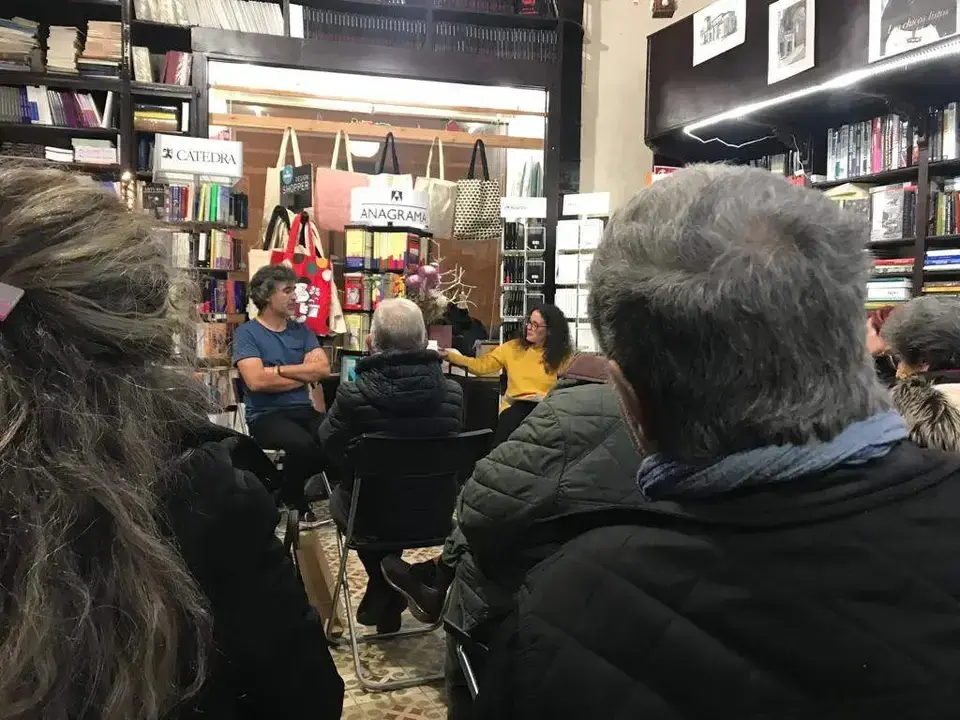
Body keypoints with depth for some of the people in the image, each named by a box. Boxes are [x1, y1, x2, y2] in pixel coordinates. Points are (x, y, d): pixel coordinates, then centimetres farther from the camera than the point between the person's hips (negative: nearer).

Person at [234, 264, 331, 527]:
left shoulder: (301, 331, 15)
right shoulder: (247, 333, -1)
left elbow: (323, 369, 0)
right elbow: (256, 380, -16)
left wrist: (279, 369, -8)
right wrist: (304, 373, -5)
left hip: (304, 410, 5)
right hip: (266, 416, -5)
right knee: (302, 443, -36)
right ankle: (293, 502, -4)